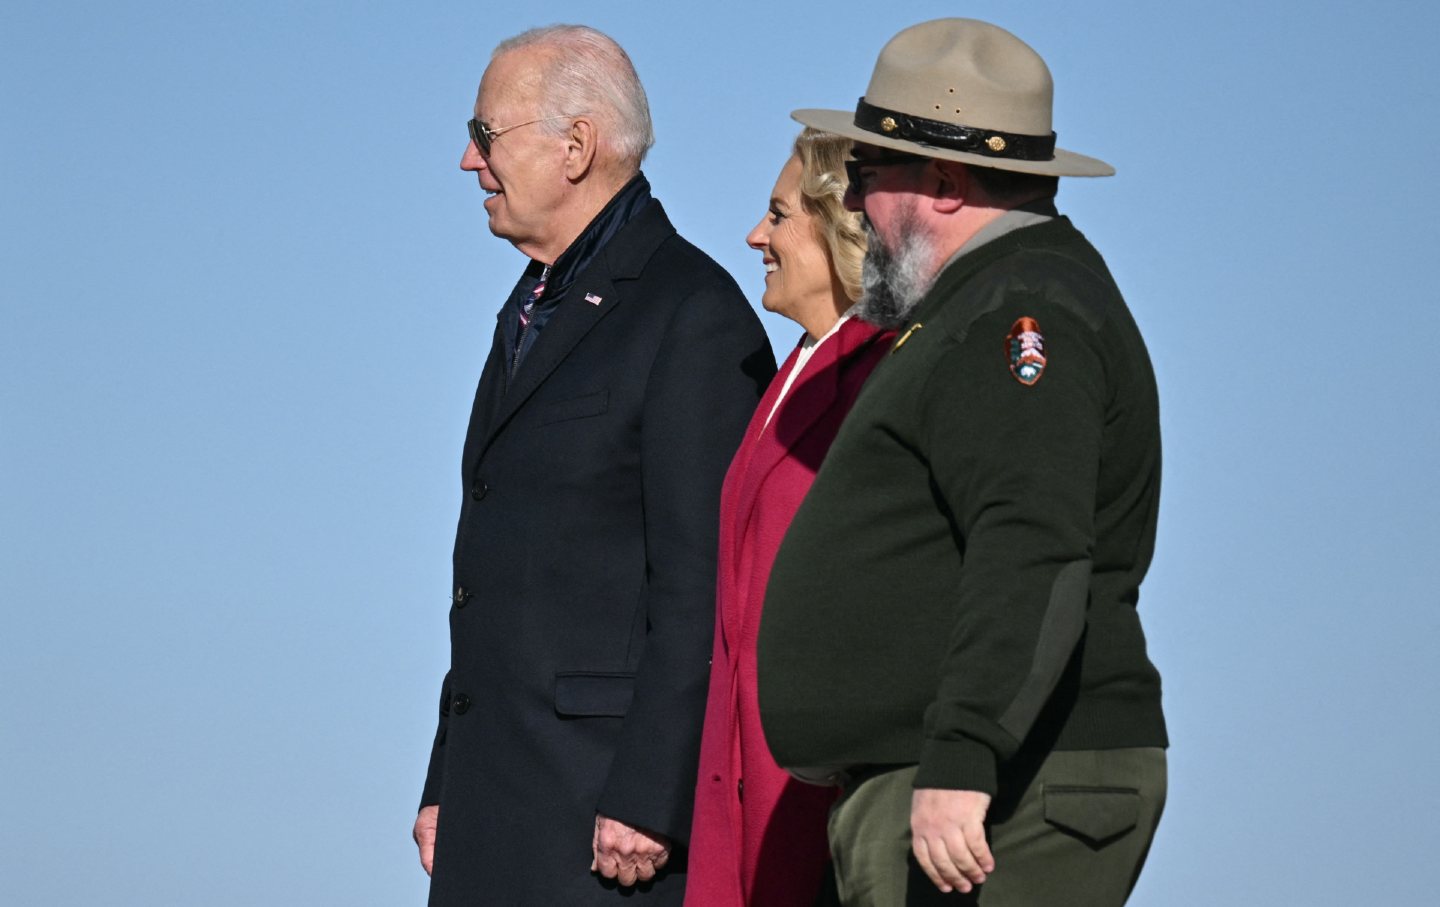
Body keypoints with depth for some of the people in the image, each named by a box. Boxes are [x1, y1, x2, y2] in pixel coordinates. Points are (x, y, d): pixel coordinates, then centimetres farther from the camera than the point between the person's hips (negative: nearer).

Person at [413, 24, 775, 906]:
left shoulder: (692, 313, -9)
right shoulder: (534, 312, 20)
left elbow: (701, 586, -16)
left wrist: (647, 799, -20)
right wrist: (446, 782, 18)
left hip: (613, 776, -9)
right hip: (499, 783, 9)